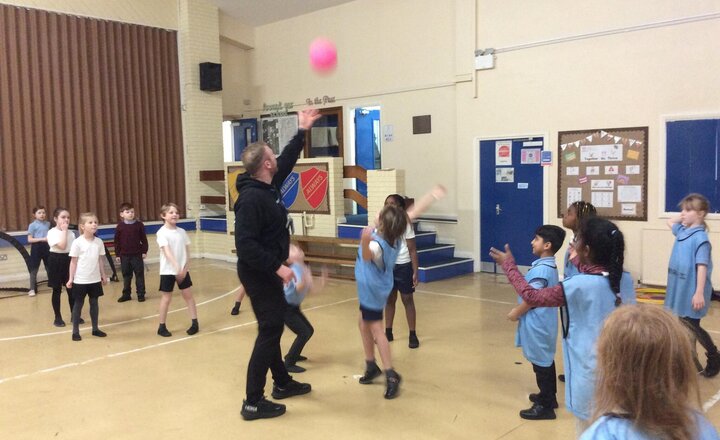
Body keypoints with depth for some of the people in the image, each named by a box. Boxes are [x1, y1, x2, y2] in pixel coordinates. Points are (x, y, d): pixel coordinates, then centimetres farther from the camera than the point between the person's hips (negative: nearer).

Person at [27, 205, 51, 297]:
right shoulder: (32, 225, -6)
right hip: (36, 248, -3)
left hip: (47, 247, 3)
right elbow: (29, 240, -10)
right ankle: (32, 289, 10)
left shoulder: (48, 224, 6)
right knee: (34, 269, 3)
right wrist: (42, 239, -19)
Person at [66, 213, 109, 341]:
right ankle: (75, 331, 15)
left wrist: (103, 275, 11)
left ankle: (95, 329, 23)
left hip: (95, 279, 4)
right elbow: (73, 261, -7)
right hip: (80, 280, -4)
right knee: (78, 304, 6)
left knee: (94, 303, 12)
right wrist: (71, 278, -8)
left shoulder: (99, 242, 1)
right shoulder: (77, 242, -11)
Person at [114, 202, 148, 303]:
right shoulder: (120, 226, -1)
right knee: (126, 275, 11)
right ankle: (126, 294, 21)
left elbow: (144, 239, 1)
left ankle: (141, 294, 9)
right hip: (124, 255, 2)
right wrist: (117, 255, 3)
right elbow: (117, 241, 4)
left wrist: (144, 251, -2)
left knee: (139, 274, 2)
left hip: (137, 255, -2)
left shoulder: (139, 225, -3)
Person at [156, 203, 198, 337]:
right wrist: (177, 267, -32)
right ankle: (162, 326, 15)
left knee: (188, 295, 6)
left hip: (183, 270, 4)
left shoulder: (182, 232, 4)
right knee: (166, 298, 4)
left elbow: (187, 252, 5)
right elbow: (167, 252, -21)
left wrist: (185, 268, -6)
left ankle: (195, 323, 14)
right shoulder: (162, 233, -11)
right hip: (168, 270, -4)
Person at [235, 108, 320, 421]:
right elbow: (246, 246, -30)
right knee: (269, 330, -6)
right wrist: (277, 267, -28)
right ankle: (253, 402, 2)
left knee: (274, 326, 19)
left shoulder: (269, 185, 3)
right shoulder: (251, 199, -25)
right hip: (257, 274, -10)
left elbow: (288, 160, 20)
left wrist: (302, 133, 20)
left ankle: (283, 383, 35)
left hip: (266, 271, 10)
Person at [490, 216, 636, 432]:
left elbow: (531, 296, -11)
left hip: (590, 376, -6)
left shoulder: (578, 286, -21)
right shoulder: (625, 280, -4)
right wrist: (582, 265, 22)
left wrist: (509, 265, 0)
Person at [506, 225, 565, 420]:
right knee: (546, 360, 21)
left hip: (537, 324, -10)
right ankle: (549, 396, 36)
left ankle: (545, 406, 10)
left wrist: (515, 313, -8)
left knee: (541, 363, 0)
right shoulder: (549, 266, 7)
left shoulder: (541, 269, -25)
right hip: (543, 322, 10)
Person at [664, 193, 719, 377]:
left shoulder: (700, 238, -18)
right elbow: (669, 221, 28)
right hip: (680, 291, 8)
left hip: (691, 293, -8)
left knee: (692, 327, 4)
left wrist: (699, 293, -27)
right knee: (682, 327, 14)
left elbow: (702, 266, -23)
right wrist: (683, 217, 9)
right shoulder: (682, 231, 6)